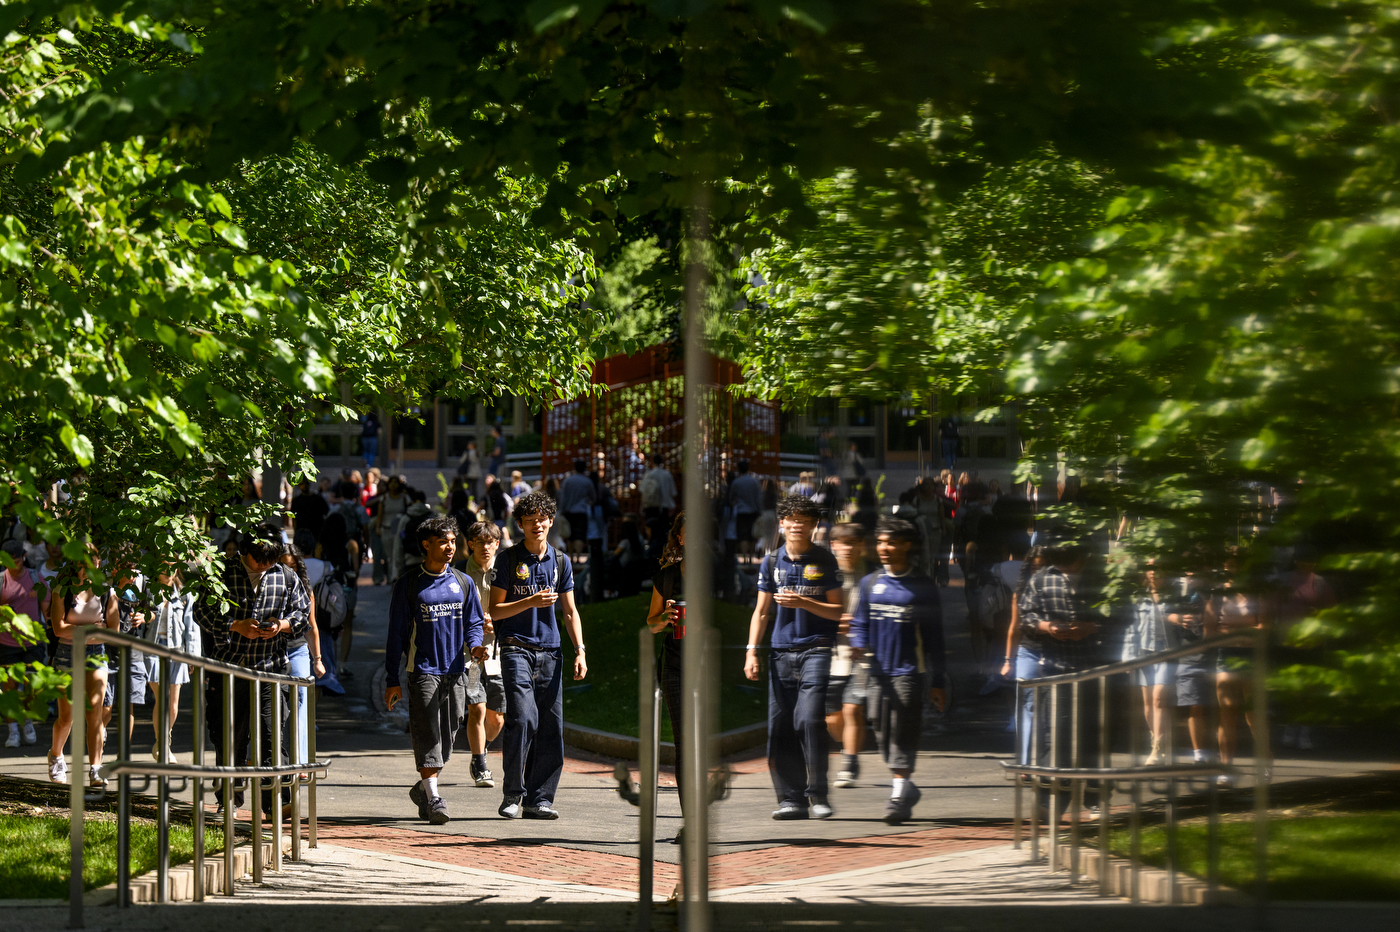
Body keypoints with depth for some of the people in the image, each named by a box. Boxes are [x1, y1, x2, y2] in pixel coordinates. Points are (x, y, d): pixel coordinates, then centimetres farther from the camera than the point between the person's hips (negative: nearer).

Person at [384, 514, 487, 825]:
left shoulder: (463, 583, 10)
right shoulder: (409, 584, 0)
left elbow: (474, 622, 17)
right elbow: (396, 633, 2)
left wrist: (474, 645, -7)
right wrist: (392, 679, -1)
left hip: (455, 671, 4)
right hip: (422, 669, -4)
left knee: (446, 736, 8)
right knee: (427, 735, -11)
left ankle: (422, 788, 26)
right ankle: (433, 798, -11)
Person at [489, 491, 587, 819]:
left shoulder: (560, 562, 12)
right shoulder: (509, 560, 1)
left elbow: (570, 611, 17)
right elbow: (495, 611, 0)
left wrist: (580, 651, 6)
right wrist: (531, 602, -13)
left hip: (549, 653, 4)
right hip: (516, 649, -4)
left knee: (550, 729, 0)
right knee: (523, 718, -18)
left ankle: (539, 798, 6)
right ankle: (512, 794, -7)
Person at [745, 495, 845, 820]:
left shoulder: (824, 561, 4)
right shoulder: (772, 562, 12)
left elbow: (838, 610, 3)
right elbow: (761, 611, 16)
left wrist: (803, 603, -12)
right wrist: (751, 651, 6)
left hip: (816, 649, -3)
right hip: (782, 651, 3)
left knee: (809, 718, -16)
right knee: (780, 725, -2)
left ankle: (817, 795, -9)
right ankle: (791, 798, 4)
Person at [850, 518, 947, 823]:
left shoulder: (923, 587, 1)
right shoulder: (870, 583, 11)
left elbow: (934, 637, 3)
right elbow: (860, 623, 17)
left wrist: (936, 682, 0)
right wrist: (860, 645, -7)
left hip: (909, 672, -4)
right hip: (879, 672, 4)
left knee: (903, 734, -9)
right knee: (884, 733, 7)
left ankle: (899, 795, -10)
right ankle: (907, 787, 22)